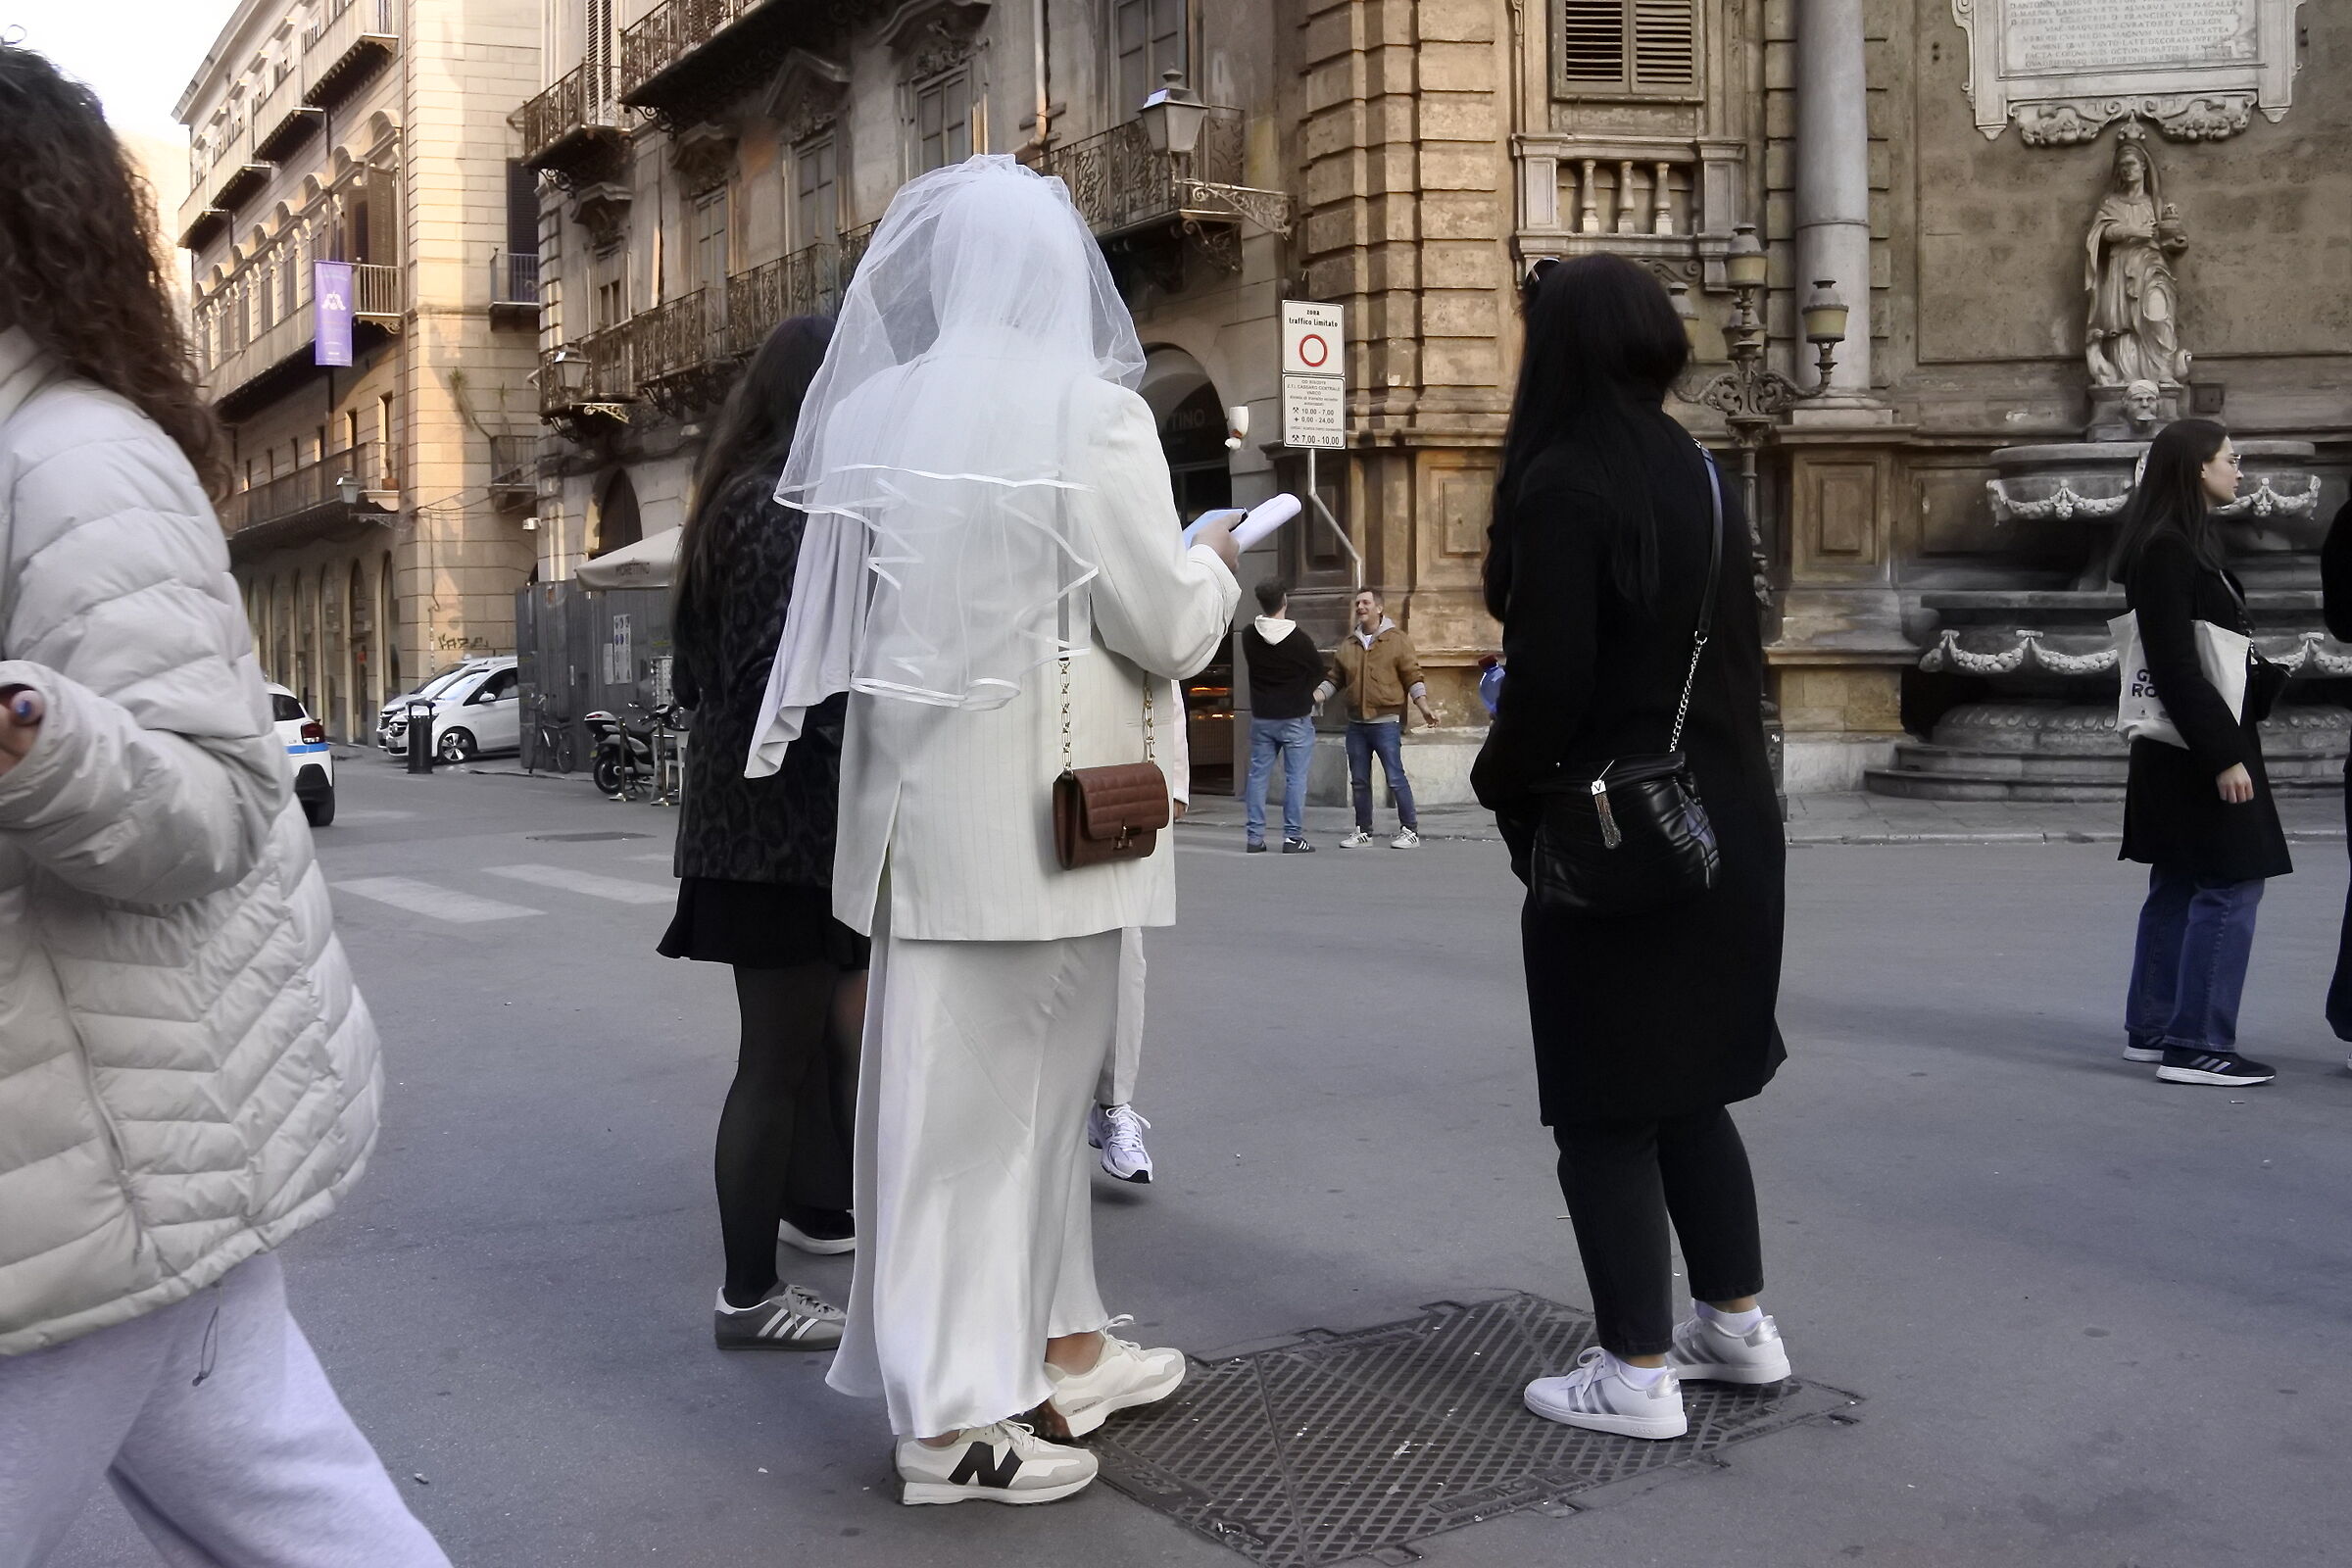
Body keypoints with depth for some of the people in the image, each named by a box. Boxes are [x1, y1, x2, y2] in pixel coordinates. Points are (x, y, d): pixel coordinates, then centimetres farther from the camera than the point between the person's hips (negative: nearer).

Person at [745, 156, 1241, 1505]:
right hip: (1043, 808, -6)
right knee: (991, 1090, 1)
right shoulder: (1092, 416, -12)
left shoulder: (880, 414, 4)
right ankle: (957, 1414, 8)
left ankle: (1053, 1346, 29)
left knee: (999, 1077, 15)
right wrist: (1213, 566, 11)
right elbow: (1167, 629, -9)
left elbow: (857, 616, 11)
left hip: (925, 798, 6)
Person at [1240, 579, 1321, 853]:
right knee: (1295, 777, 1)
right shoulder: (1299, 638, -14)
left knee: (1258, 776, 9)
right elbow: (1318, 670, -1)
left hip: (1261, 717, 4)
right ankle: (1293, 837, 0)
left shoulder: (1249, 637, -4)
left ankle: (1254, 837, 8)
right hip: (1295, 718, -4)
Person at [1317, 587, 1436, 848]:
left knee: (1395, 778, -6)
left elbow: (1413, 677, -4)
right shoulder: (1348, 643, 13)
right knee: (1359, 781, 9)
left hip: (1386, 721, -5)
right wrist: (1311, 700, 5)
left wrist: (1424, 708, -15)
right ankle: (1363, 831, 19)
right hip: (1356, 723, 5)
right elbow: (1333, 680, 17)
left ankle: (1410, 830, 1)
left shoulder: (1397, 640, -1)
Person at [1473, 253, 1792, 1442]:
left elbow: (1549, 678, -19)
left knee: (1605, 1103, 3)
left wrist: (1501, 785, -4)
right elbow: (1740, 647, 12)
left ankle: (1637, 1370, 9)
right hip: (1720, 819, 8)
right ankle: (1737, 1321, 29)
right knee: (1687, 1084, 20)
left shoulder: (1562, 485, -15)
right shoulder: (1702, 477, 8)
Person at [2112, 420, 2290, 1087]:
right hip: (2199, 747, -10)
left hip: (2189, 748, 10)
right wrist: (2223, 756, -22)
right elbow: (2176, 667, -21)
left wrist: (2266, 671, 5)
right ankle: (2196, 1045, -2)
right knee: (2229, 888, -7)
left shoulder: (2189, 544, 14)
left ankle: (2152, 1029, 22)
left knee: (2178, 887, 14)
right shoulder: (2166, 551, -17)